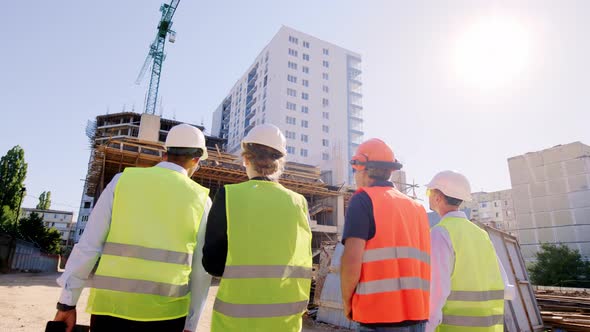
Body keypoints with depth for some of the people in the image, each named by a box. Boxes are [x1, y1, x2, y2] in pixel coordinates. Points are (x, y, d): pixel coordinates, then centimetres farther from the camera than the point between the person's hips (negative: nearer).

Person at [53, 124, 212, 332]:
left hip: (112, 307, 1)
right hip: (165, 314, 0)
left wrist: (68, 301, 7)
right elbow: (201, 270, 0)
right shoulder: (201, 200, 0)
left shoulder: (123, 180, 1)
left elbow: (88, 245, -1)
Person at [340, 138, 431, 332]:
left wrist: (347, 302, -1)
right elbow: (424, 262, 13)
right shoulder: (417, 207, 12)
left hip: (381, 315, -6)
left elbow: (352, 260, -16)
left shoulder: (363, 200, -7)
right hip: (418, 312, 7)